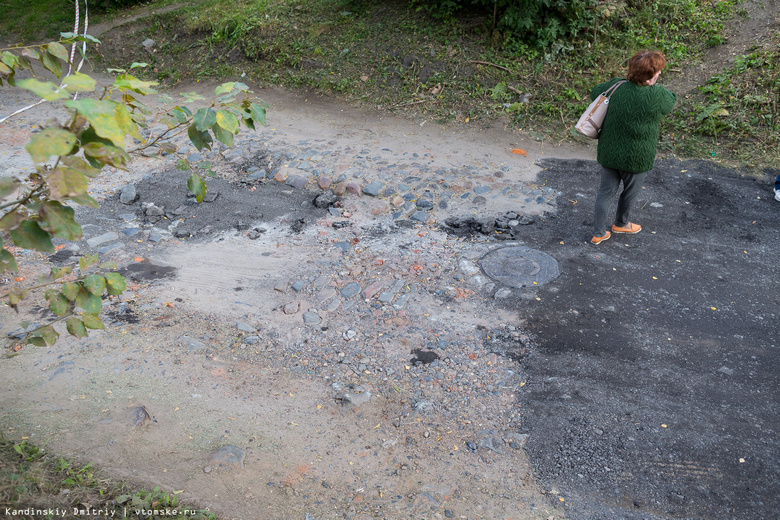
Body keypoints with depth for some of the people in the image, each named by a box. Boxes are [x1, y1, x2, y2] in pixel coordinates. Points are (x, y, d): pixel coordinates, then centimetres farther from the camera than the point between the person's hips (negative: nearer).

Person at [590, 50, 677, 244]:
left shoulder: (616, 86, -9)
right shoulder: (657, 95, -20)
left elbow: (594, 92, 11)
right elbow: (671, 101, 3)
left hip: (609, 152, 4)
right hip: (635, 158, -4)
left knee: (606, 191, 15)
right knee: (630, 192, 22)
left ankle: (598, 233, 22)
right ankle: (621, 223, 45)